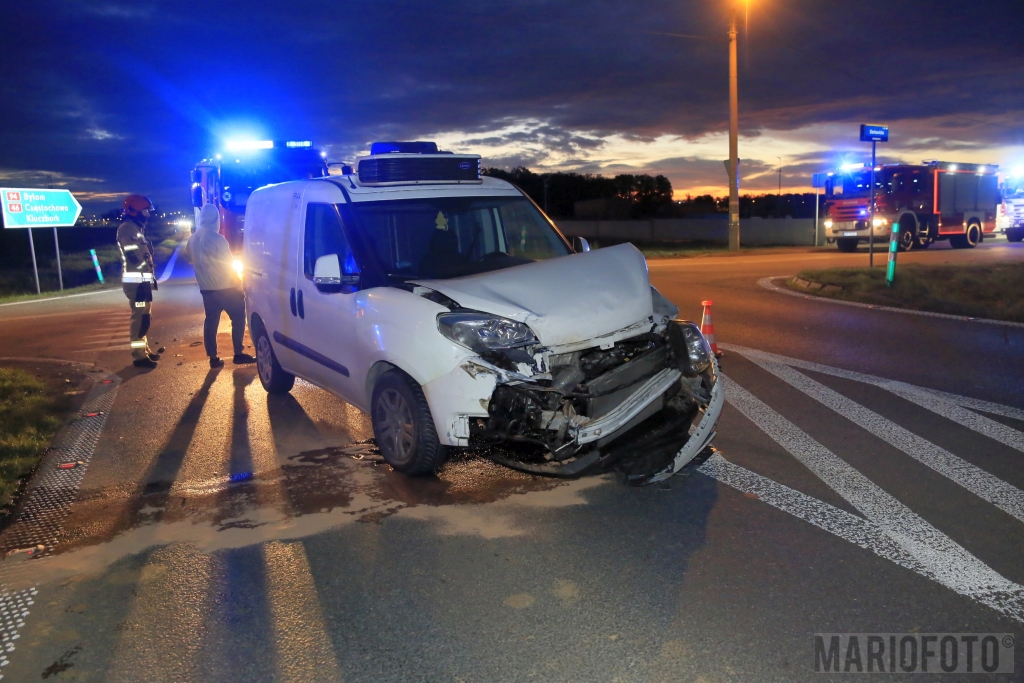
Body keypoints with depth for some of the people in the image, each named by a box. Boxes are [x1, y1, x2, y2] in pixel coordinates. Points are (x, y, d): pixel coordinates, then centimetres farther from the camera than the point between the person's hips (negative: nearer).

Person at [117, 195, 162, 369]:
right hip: (137, 283, -11)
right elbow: (135, 258, -20)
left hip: (142, 281, 11)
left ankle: (145, 350, 27)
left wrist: (151, 278, 19)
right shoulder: (127, 228, -13)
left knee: (144, 318, 17)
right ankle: (139, 356, -6)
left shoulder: (136, 229, 19)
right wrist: (144, 282, -18)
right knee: (140, 319, -9)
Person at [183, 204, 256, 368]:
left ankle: (213, 358, 10)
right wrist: (238, 284, -6)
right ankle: (238, 354, 1)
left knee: (211, 320, 10)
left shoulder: (193, 238, 6)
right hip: (224, 286, -7)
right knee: (238, 317, 3)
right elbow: (228, 263, -13)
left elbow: (188, 258, 20)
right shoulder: (216, 238, -16)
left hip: (206, 287, 7)